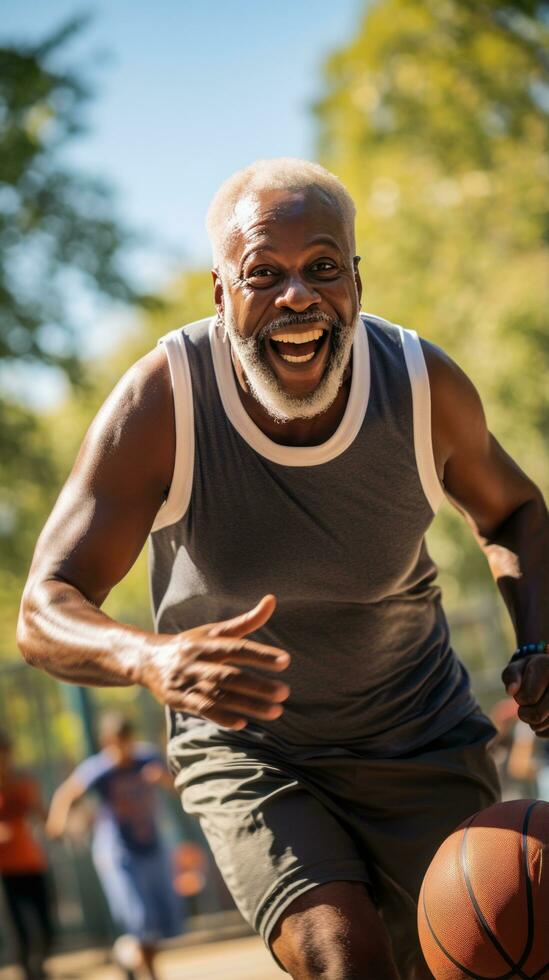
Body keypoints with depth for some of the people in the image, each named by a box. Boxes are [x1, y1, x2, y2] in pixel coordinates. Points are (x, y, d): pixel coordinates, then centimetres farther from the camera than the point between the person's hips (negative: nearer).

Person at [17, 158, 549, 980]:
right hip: (248, 757, -2)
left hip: (422, 747, 3)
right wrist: (152, 660, -48)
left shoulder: (428, 388, -15)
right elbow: (45, 615, -25)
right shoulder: (161, 403, -23)